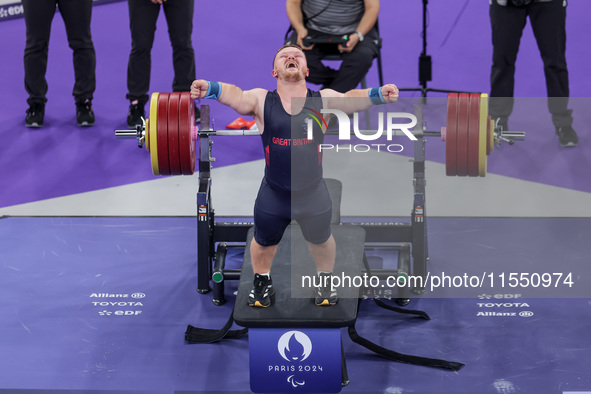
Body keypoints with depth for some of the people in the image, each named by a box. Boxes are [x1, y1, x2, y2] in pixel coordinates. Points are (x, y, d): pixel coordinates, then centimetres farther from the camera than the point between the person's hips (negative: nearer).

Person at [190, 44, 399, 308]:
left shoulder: (323, 100, -8)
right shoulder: (262, 101, -11)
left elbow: (351, 99, -21)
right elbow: (235, 96, -27)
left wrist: (379, 94, -43)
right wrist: (210, 89, -50)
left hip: (313, 194, 0)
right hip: (273, 195, 0)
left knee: (321, 241, 24)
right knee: (264, 242, 23)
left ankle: (325, 281, 53)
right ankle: (262, 282, 52)